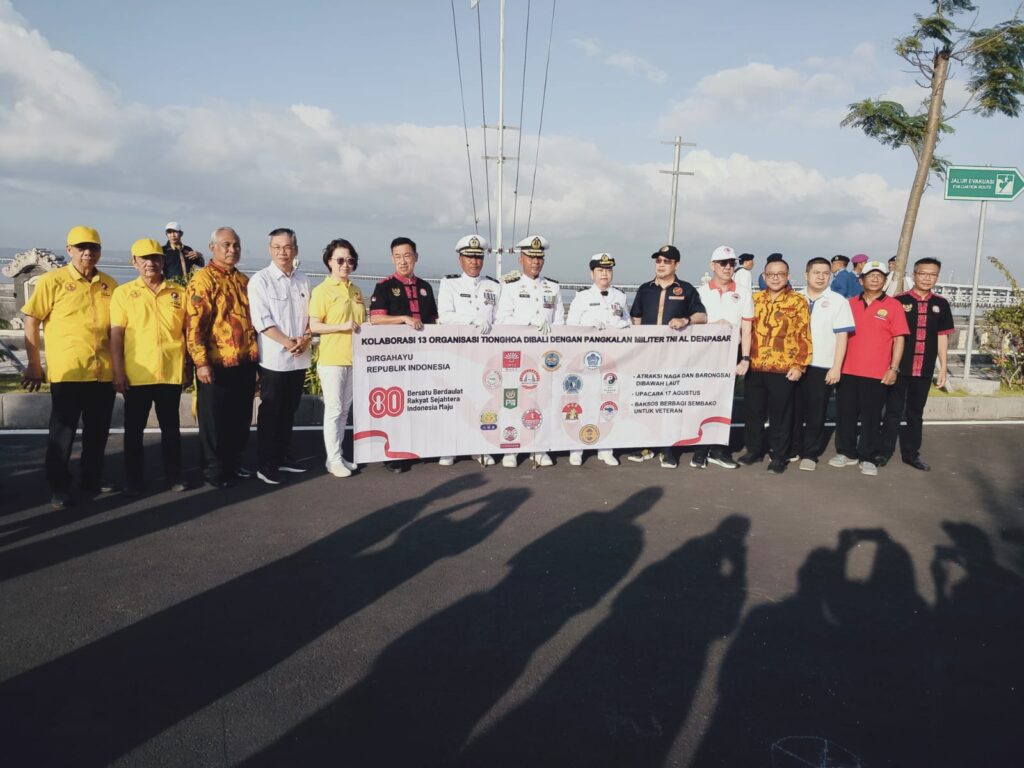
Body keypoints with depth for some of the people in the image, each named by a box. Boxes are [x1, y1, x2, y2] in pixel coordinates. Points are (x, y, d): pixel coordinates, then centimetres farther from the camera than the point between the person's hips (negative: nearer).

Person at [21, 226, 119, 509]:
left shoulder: (109, 284, 10)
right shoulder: (52, 281, -1)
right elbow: (31, 321, -1)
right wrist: (34, 363, -5)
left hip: (103, 371, 4)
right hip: (67, 371, -4)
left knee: (98, 431, 13)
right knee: (62, 432, 3)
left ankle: (92, 478, 28)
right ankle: (59, 487, 13)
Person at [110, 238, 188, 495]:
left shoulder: (178, 293, 6)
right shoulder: (123, 292, 1)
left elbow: (189, 330, 9)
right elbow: (116, 334, -3)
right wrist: (118, 372, -9)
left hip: (171, 373, 1)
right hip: (136, 374, -1)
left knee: (171, 427, 11)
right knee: (134, 429, 8)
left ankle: (174, 476, 23)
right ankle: (134, 480, 19)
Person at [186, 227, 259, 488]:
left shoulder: (243, 280, 14)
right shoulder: (203, 279, -9)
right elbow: (194, 324, -15)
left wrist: (255, 355, 18)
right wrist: (201, 362, -20)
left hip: (245, 363, 7)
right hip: (216, 364, -7)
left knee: (241, 418, 14)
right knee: (214, 420, 4)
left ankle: (233, 464, 28)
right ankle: (214, 470, 16)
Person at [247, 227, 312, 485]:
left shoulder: (302, 280, 10)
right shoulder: (260, 280, -6)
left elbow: (310, 314, 13)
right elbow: (261, 320, -12)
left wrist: (306, 338, -6)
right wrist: (288, 343, -16)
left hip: (300, 358, 5)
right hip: (274, 358, -5)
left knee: (289, 410, 14)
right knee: (270, 413, 1)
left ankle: (283, 457, 27)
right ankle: (266, 465, 10)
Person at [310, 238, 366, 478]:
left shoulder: (356, 290, 13)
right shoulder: (322, 290, -6)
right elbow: (314, 326, -10)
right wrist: (342, 326, -20)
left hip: (354, 358, 6)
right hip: (331, 358, -6)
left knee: (345, 409, 12)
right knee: (334, 409, -1)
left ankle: (339, 455, 21)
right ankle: (333, 459, 7)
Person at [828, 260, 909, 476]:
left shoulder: (893, 306, -1)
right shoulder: (851, 303, 8)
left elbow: (899, 339, -2)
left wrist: (894, 368, -9)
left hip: (877, 373, -3)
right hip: (848, 370, 3)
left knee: (871, 417, 3)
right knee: (845, 414, 8)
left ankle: (868, 458, 12)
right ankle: (847, 452, 21)